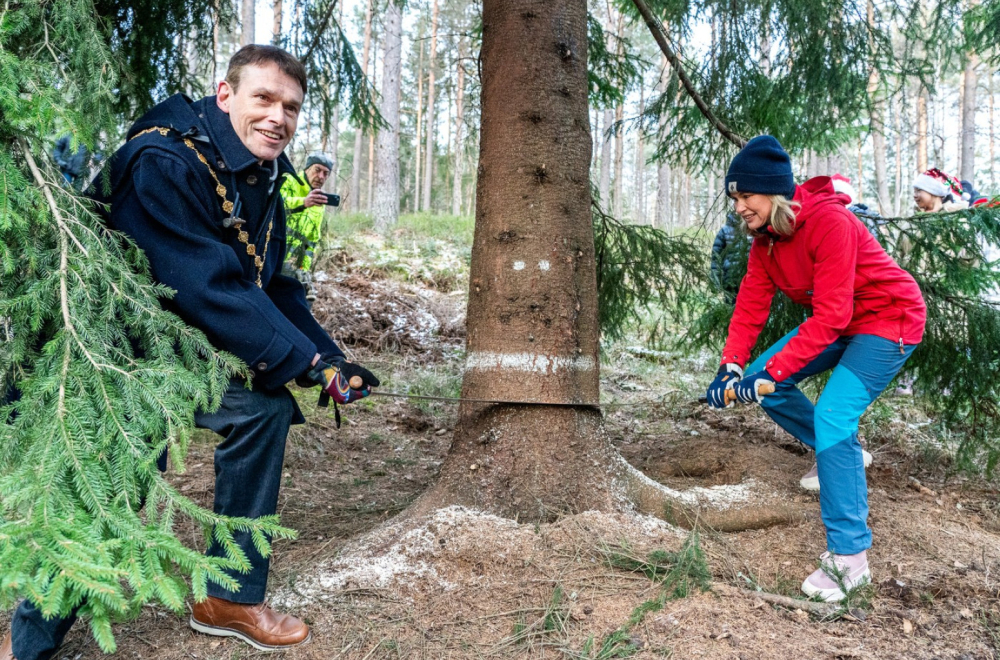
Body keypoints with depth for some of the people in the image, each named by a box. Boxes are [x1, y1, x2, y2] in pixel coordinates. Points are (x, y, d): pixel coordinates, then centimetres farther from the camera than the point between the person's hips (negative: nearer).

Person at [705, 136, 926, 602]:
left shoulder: (830, 222, -29)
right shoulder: (764, 239, -4)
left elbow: (830, 316, -33)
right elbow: (751, 305, -7)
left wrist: (773, 371, -35)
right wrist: (731, 366, -21)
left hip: (889, 319, -8)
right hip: (837, 322, 8)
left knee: (833, 417, -22)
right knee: (763, 382, -2)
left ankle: (849, 556, -14)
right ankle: (837, 450, 21)